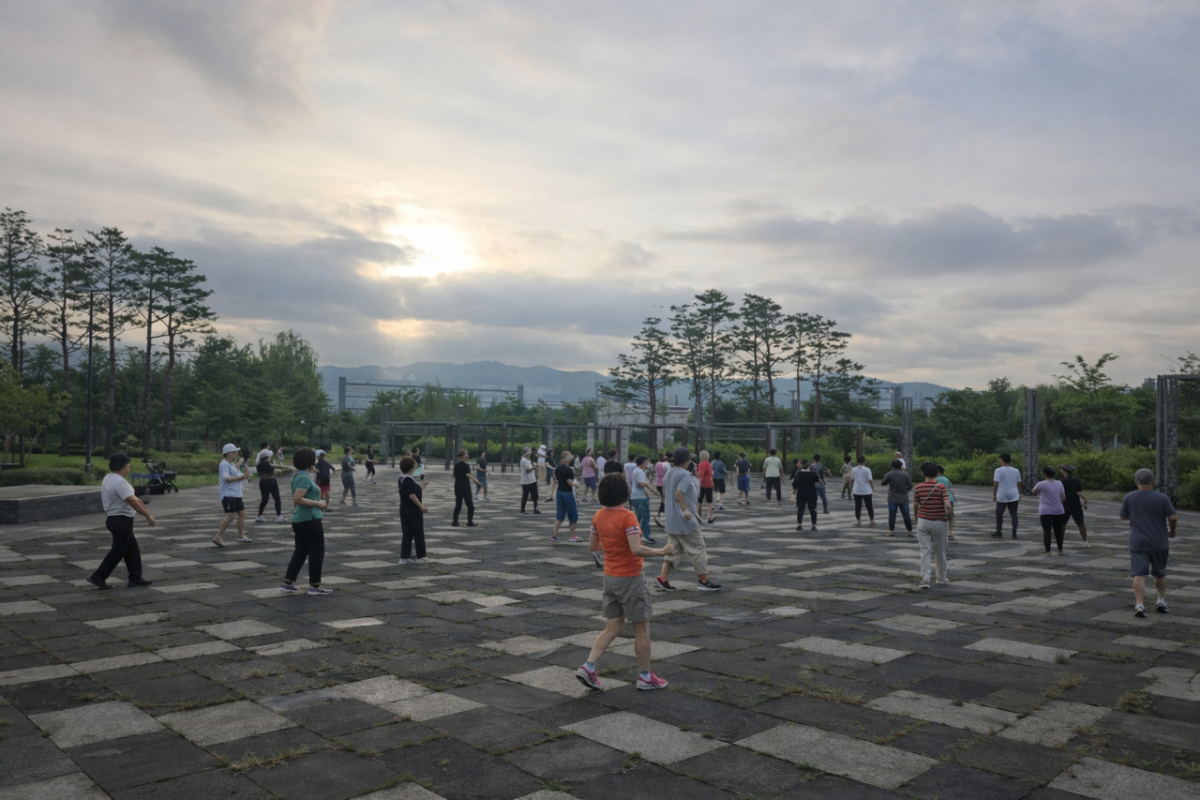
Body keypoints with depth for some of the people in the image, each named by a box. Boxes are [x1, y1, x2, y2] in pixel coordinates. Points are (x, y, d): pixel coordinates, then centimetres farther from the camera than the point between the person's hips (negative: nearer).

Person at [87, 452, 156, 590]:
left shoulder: (108, 479, 11)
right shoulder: (119, 482, -22)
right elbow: (133, 502, -25)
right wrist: (148, 515, -21)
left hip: (113, 518, 11)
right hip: (121, 520, -11)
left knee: (132, 548, 14)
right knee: (118, 551, -3)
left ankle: (135, 578, 18)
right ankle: (98, 577, 2)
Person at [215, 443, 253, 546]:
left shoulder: (231, 464, 17)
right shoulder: (224, 464, -13)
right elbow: (227, 478, -25)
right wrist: (241, 477, -30)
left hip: (236, 494, 10)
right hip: (228, 495, -10)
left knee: (242, 514, 11)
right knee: (230, 517, -13)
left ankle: (241, 535, 21)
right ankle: (218, 537, -6)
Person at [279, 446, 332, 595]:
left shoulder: (298, 476, 12)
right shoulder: (305, 478, -19)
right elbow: (297, 499, -27)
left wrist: (317, 502, 15)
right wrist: (317, 503, -19)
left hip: (300, 520, 10)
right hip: (309, 520, -10)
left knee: (300, 552, 14)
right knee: (316, 552, 1)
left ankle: (287, 583, 15)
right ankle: (315, 585, 9)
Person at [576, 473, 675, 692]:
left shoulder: (599, 516, 1)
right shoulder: (627, 517, -20)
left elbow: (593, 546, 10)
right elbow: (636, 549, -28)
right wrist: (661, 551, -18)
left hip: (610, 577, 7)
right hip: (630, 578, -7)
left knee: (613, 627, 15)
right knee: (642, 629, 8)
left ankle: (588, 667, 5)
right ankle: (645, 676, 18)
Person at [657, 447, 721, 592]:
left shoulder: (671, 473, 11)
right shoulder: (685, 474, -16)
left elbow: (665, 490, 22)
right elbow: (678, 493, -27)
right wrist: (685, 509, -25)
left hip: (672, 519, 9)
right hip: (684, 520, -9)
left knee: (674, 549, 13)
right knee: (698, 549, 2)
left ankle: (663, 578, 6)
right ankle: (703, 581, 7)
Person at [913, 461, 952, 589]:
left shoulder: (918, 488, -2)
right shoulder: (941, 487, -8)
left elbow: (916, 506, 4)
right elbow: (948, 505, -18)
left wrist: (917, 519, 19)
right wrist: (949, 517, -2)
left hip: (923, 521, 1)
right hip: (939, 522, 0)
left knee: (925, 551, 0)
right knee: (940, 551, 15)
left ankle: (925, 579, -10)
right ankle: (942, 578, 29)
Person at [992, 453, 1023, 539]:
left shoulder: (999, 470, -9)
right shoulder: (1016, 471, 6)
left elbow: (996, 484, -13)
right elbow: (1018, 484, 10)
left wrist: (994, 495, -6)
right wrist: (1019, 495, 18)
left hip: (1002, 496, -4)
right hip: (1014, 496, 4)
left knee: (999, 513, 9)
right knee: (1014, 514, 6)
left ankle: (998, 533, 16)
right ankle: (1014, 534, 0)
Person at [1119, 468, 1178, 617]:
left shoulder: (1129, 498, -3)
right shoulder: (1162, 498, -5)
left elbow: (1123, 517, 7)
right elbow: (1173, 518, -9)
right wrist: (1172, 531, 10)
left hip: (1138, 542, -1)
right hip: (1159, 543, 1)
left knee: (1139, 574, -5)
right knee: (1160, 573, 20)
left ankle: (1139, 605, -14)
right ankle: (1162, 601, 27)